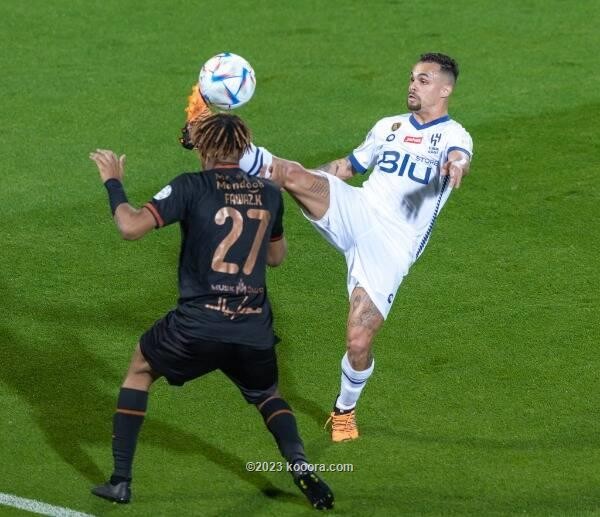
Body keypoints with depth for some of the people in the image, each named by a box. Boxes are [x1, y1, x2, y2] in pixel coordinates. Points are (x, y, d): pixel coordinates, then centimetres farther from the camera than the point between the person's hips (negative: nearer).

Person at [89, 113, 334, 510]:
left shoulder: (192, 188, -6)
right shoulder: (269, 194, 8)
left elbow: (132, 227, -11)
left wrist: (113, 182, 5)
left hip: (197, 327, -3)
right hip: (255, 332, 3)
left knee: (140, 369, 25)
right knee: (268, 396, 31)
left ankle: (121, 481, 20)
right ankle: (300, 465, 3)